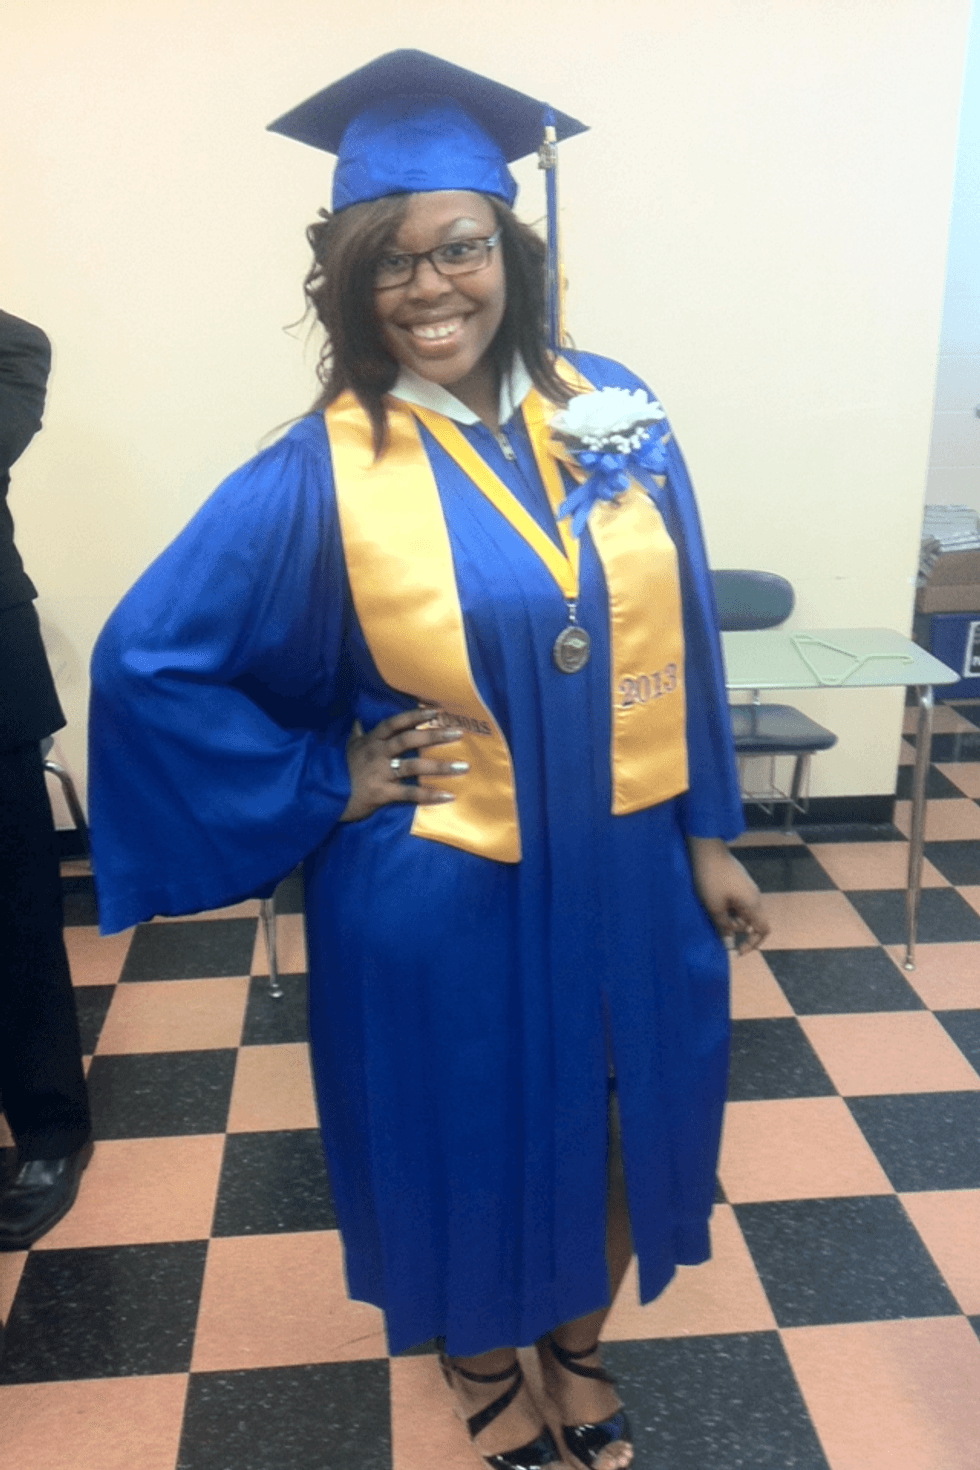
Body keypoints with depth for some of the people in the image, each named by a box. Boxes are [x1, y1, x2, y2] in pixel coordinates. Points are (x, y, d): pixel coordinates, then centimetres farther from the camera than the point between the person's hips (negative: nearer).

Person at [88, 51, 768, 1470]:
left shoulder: (612, 409, -3)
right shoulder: (320, 474, -14)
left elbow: (678, 635, 2)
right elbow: (146, 661, -9)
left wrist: (708, 833, 5)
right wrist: (324, 786, -10)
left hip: (626, 876, 4)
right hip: (439, 908, -3)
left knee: (614, 1130, 21)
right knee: (473, 1147, 18)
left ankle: (579, 1346, 52)